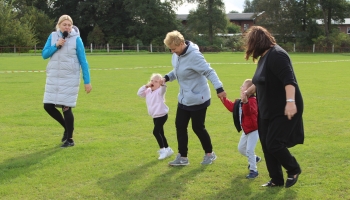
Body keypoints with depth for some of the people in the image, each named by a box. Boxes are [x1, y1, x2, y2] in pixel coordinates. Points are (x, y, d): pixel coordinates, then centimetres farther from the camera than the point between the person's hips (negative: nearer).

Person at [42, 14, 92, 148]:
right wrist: (56, 46, -16)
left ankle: (70, 140, 8)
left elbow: (83, 61, -5)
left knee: (66, 108, -5)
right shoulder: (53, 36, 3)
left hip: (70, 78, -4)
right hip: (53, 78, 4)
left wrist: (87, 81, -8)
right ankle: (67, 127, 27)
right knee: (48, 106, 3)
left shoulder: (76, 39, -6)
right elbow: (44, 54, 0)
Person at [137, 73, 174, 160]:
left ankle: (163, 150, -5)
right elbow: (139, 93, 10)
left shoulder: (160, 91, -14)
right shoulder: (148, 91, 9)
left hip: (162, 115, -9)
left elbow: (163, 88, -35)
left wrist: (163, 83, -59)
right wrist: (146, 86, -3)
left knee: (156, 132, -15)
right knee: (160, 133, 15)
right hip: (155, 116, 9)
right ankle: (167, 149, 27)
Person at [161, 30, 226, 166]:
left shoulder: (194, 56, -25)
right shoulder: (177, 55, 2)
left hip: (198, 99, -8)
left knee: (198, 127, 2)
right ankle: (182, 157, 18)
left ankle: (209, 153, 24)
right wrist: (167, 78, -1)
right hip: (184, 98, 8)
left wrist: (219, 88, -36)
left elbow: (209, 71, -27)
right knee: (180, 126, 8)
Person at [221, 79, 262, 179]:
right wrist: (224, 99, 18)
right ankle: (254, 158, 43)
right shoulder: (240, 101, 5)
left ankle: (253, 170, 1)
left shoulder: (252, 100, -27)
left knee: (249, 150, -11)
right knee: (241, 148, 21)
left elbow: (248, 111, -45)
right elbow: (232, 107, 18)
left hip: (254, 129, -10)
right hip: (246, 130, 10)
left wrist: (245, 102, -63)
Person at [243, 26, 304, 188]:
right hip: (268, 110, 10)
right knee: (266, 144, 9)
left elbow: (289, 80, -28)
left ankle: (294, 170, 13)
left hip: (284, 110, -10)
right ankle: (276, 180, 20)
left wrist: (290, 101, -38)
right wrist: (247, 92, 40)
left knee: (274, 143, -11)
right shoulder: (264, 57, 13)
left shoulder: (276, 55, -18)